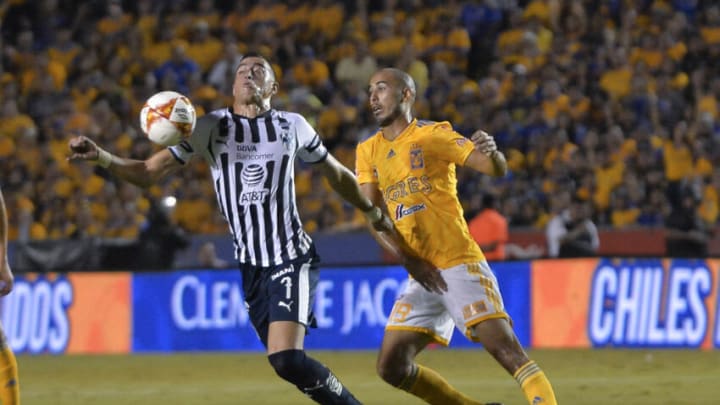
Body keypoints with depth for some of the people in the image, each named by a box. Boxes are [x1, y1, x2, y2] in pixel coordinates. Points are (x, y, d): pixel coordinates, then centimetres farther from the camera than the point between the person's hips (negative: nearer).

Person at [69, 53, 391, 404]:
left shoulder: (292, 125, 2)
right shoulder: (211, 127, 2)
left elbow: (336, 174, 19)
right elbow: (148, 173, -1)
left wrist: (373, 212, 30)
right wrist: (99, 156, -17)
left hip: (292, 258, -3)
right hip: (250, 266, 3)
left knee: (286, 359, -21)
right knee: (285, 361, 4)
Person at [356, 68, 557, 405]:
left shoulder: (432, 135, -2)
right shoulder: (369, 151, 14)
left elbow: (496, 169, -12)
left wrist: (491, 152, -37)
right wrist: (407, 259, -9)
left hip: (460, 264, -6)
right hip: (421, 275, 6)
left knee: (506, 349, -19)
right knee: (391, 367, 1)